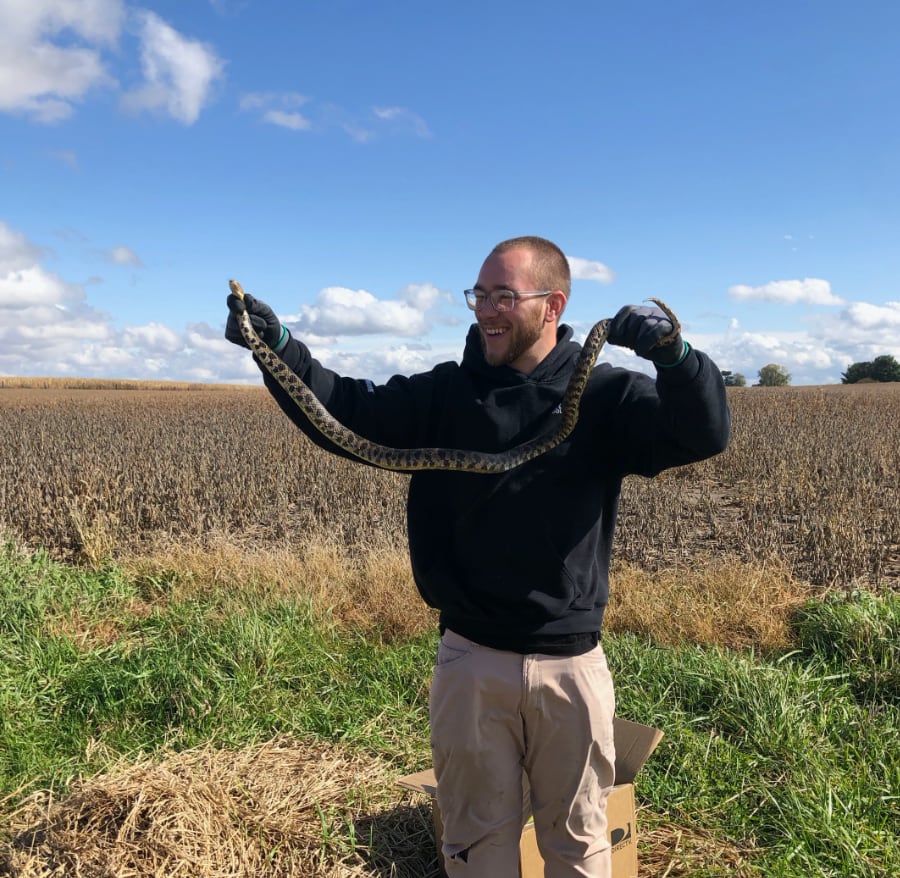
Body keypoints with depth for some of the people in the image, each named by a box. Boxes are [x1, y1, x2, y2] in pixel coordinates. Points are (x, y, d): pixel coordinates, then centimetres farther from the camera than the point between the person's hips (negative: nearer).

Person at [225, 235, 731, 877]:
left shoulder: (603, 395, -4)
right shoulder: (445, 393, 1)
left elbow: (705, 434, -15)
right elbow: (349, 413, -3)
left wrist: (673, 351, -33)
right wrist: (280, 346, -17)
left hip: (572, 665, -1)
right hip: (470, 662, 1)